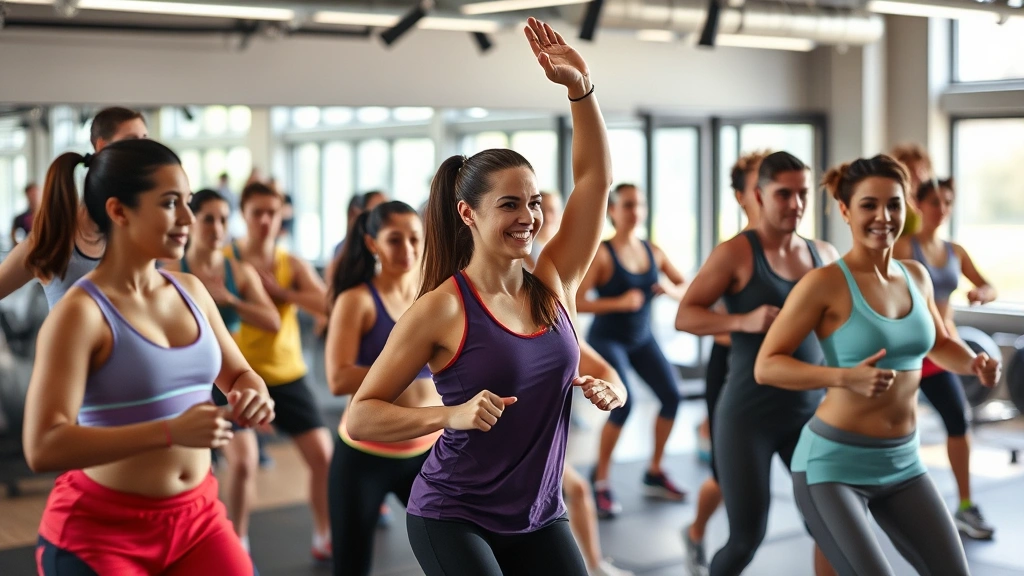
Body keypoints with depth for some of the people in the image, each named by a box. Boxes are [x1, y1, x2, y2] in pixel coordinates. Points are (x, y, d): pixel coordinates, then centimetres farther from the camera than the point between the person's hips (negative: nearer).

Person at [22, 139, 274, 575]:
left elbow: (237, 373, 18)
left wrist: (253, 394, -6)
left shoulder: (191, 291, 4)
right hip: (100, 529, -5)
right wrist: (170, 431, -31)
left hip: (197, 517, 5)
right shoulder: (80, 312, -15)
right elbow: (43, 447, -23)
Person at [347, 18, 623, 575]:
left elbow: (595, 177, -1)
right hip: (453, 518, -5)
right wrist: (451, 415, -26)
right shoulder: (441, 309, -14)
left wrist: (580, 87, -12)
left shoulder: (554, 285, 0)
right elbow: (359, 417, -13)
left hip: (540, 519, 5)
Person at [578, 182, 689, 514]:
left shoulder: (653, 252, 0)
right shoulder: (602, 254, -16)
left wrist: (673, 290, -16)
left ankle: (655, 474, 12)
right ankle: (601, 482, -3)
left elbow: (687, 288, 6)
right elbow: (575, 302, -23)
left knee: (671, 396, -6)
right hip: (607, 340, -6)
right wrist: (619, 302, -28)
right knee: (623, 404, -21)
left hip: (642, 339, 6)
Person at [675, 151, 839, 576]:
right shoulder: (737, 253, -9)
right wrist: (744, 321, -26)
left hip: (809, 411, 5)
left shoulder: (825, 255, 6)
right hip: (748, 414, -4)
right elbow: (684, 316, -12)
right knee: (748, 536, 1)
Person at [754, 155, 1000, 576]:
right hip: (835, 462, -7)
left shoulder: (916, 275, 5)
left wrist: (973, 364, 0)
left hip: (903, 462, 7)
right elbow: (766, 366, -16)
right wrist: (846, 377, -29)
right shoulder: (825, 283, -15)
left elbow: (940, 345, 22)